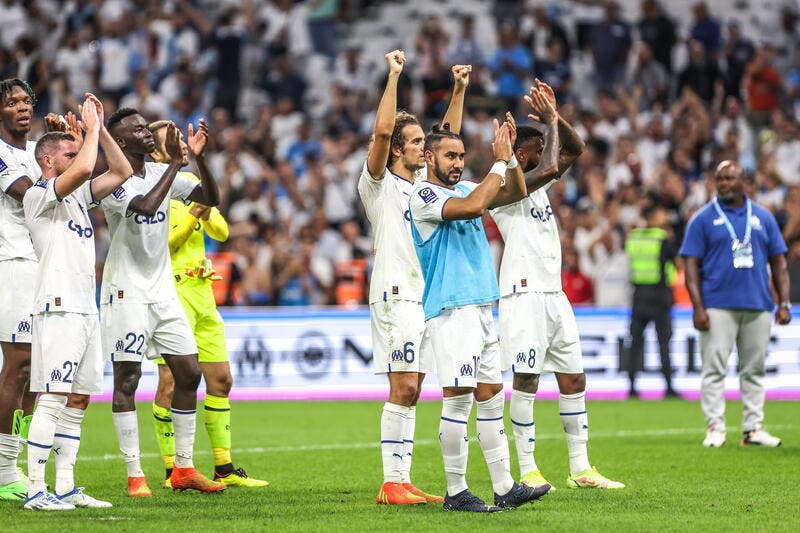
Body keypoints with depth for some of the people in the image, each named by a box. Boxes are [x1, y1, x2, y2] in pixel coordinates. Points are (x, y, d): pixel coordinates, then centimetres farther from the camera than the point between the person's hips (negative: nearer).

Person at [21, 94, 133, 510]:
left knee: (78, 401, 8)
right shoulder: (38, 196, -6)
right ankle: (35, 489, -13)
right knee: (52, 399, -12)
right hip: (58, 307, -9)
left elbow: (121, 172, 21)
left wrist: (100, 128, 12)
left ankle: (65, 487, 10)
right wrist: (91, 129, -7)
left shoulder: (78, 196, 19)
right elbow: (84, 168, -21)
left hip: (86, 309, 9)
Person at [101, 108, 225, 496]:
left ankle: (184, 468, 13)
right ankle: (134, 476, -1)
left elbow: (211, 199, 9)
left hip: (163, 289, 7)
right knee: (127, 379, -5)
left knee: (189, 373, 5)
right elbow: (145, 206, -32)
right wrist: (175, 164, -27)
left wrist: (199, 158, -5)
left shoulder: (159, 173, 8)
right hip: (127, 290, -7)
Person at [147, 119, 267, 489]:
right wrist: (193, 215, -20)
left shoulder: (191, 181, 16)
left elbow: (221, 233, 10)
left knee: (220, 379, 9)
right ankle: (173, 470, 0)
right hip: (171, 290, -8)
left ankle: (224, 469, 15)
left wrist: (207, 214, -9)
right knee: (172, 382, -6)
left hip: (202, 290, 8)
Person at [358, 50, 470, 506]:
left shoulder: (421, 181, 18)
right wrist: (394, 75, -17)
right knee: (403, 388, -12)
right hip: (395, 294, -8)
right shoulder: (379, 183, -3)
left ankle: (403, 480, 8)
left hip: (426, 295, 8)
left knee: (411, 391, 7)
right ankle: (391, 483, -11)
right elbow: (382, 131, -16)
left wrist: (459, 89, 17)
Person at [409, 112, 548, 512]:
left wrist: (509, 154, 1)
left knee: (491, 398, 8)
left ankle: (504, 487, 9)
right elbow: (472, 206, -24)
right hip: (451, 310, -9)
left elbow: (514, 193, 16)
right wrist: (499, 161, -18)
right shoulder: (424, 195, -9)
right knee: (458, 398, -9)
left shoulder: (463, 189, 16)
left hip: (482, 309, 9)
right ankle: (455, 492, -4)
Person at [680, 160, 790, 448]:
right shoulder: (703, 219, 4)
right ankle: (715, 427, -2)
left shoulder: (763, 217, 13)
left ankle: (753, 427, 10)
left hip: (758, 306, 3)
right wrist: (698, 307, -11)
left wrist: (784, 303, 4)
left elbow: (778, 262, 14)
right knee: (714, 367, -5)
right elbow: (692, 265, 0)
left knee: (754, 369, 6)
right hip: (718, 306, -3)